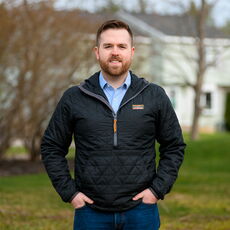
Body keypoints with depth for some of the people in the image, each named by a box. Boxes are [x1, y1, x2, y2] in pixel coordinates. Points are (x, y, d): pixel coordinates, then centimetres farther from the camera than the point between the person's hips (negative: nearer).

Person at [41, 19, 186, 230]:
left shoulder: (155, 96, 4)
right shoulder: (73, 98, 3)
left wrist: (158, 189, -2)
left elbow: (175, 147, 9)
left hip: (140, 211, 0)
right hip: (91, 211, 0)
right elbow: (51, 148, 8)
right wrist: (69, 192, 0)